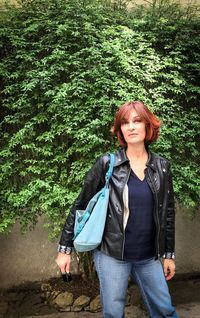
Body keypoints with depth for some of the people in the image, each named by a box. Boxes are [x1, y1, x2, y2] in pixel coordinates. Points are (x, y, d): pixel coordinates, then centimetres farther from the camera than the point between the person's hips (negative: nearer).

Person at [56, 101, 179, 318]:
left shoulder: (162, 166, 0)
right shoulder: (107, 164, -10)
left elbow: (168, 213, 8)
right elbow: (80, 206, -5)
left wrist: (169, 254, 10)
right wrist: (65, 248, -3)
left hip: (149, 257, 3)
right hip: (112, 255, -2)